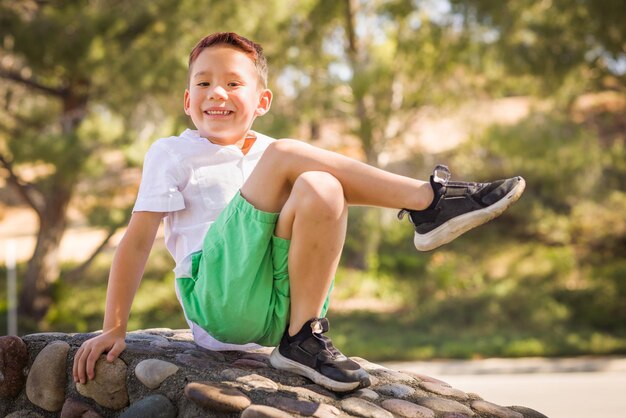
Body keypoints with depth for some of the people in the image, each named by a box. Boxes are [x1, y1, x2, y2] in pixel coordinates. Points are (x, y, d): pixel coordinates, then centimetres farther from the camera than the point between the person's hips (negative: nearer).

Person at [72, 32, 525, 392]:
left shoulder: (266, 155, 26)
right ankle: (430, 200, -20)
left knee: (321, 190, -22)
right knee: (286, 156, -18)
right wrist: (113, 329, -4)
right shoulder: (172, 154, 13)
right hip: (220, 302, -4)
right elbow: (138, 241, 5)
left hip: (279, 309, 5)